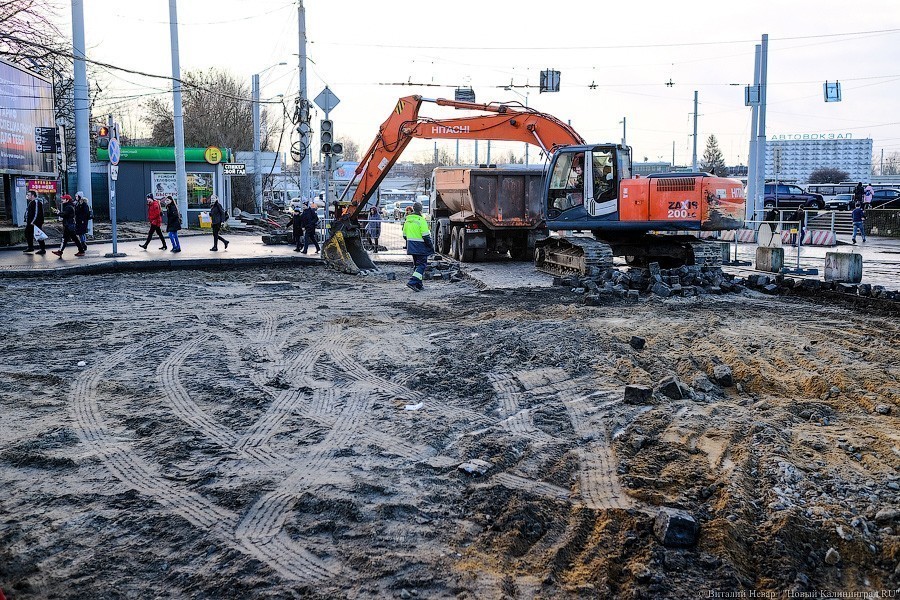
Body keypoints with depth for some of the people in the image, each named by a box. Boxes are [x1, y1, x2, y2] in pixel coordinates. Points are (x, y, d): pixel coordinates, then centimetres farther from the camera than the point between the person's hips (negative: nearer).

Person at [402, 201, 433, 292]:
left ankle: (419, 285, 19)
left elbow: (405, 235, 15)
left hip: (412, 247, 8)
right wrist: (431, 247, -8)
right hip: (421, 247, -8)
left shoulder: (407, 220, 8)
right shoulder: (421, 220, -16)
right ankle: (412, 282, -18)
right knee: (422, 264, -4)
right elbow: (426, 236, -17)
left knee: (416, 264, 16)